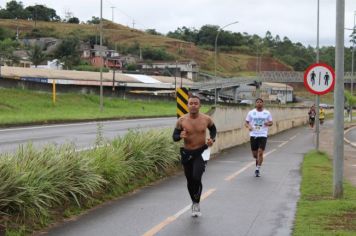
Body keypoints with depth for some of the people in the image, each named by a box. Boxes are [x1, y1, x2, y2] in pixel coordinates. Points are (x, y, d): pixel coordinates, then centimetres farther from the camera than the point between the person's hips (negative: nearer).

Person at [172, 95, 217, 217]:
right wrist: (180, 136, -22)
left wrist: (212, 138, -5)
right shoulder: (181, 120, -8)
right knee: (190, 181, 12)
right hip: (187, 153, 2)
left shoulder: (206, 119, -7)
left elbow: (213, 129, 14)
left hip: (201, 152, -2)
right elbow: (174, 136, 0)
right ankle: (194, 203, 36)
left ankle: (196, 203, 0)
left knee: (196, 177, -21)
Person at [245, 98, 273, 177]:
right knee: (254, 154, 7)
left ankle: (258, 169, 0)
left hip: (263, 135, -1)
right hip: (253, 135, 1)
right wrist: (248, 126, -15)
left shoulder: (267, 113, 3)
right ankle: (258, 161, 41)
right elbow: (246, 123, 7)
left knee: (260, 153, -13)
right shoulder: (251, 112, 3)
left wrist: (268, 124, -11)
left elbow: (271, 122, 12)